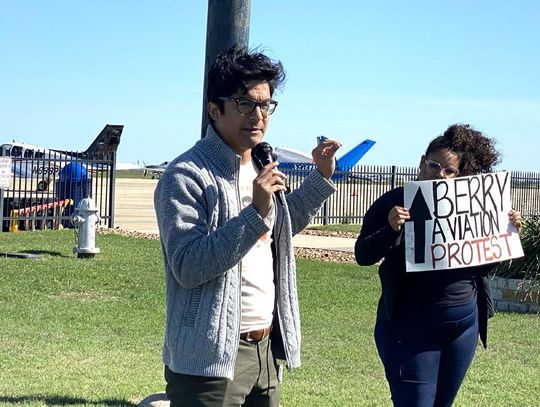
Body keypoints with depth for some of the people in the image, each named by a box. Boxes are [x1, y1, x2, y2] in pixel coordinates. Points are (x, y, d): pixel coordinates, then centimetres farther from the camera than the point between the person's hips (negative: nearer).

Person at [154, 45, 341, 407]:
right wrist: (255, 212, -28)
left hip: (265, 350, 8)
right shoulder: (186, 176, -14)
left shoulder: (259, 169, 12)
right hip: (211, 359, -8)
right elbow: (187, 267, -23)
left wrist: (321, 177, 21)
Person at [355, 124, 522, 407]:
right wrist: (390, 229, -26)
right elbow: (362, 255, -10)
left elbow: (483, 266, 13)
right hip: (411, 327, -5)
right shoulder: (396, 202, -5)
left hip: (464, 325, 5)